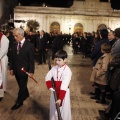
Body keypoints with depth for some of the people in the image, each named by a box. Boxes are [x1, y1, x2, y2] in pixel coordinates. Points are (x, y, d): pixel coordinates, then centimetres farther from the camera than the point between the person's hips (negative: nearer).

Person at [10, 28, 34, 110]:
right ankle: (26, 94, 43)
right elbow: (12, 57, 7)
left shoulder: (29, 45, -12)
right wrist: (11, 68, 5)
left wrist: (31, 71, -12)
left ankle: (19, 102, 18)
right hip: (16, 70, 5)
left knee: (22, 86, 5)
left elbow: (31, 59, -11)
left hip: (24, 70, -5)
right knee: (21, 85, 19)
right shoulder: (15, 45, 2)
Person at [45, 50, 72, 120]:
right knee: (54, 108, 18)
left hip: (64, 93, -5)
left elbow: (64, 86, -26)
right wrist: (50, 87, -7)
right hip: (55, 92, 5)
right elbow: (48, 77, 7)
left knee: (63, 109, 6)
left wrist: (60, 98, -29)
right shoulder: (54, 68, -5)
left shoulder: (67, 71, -22)